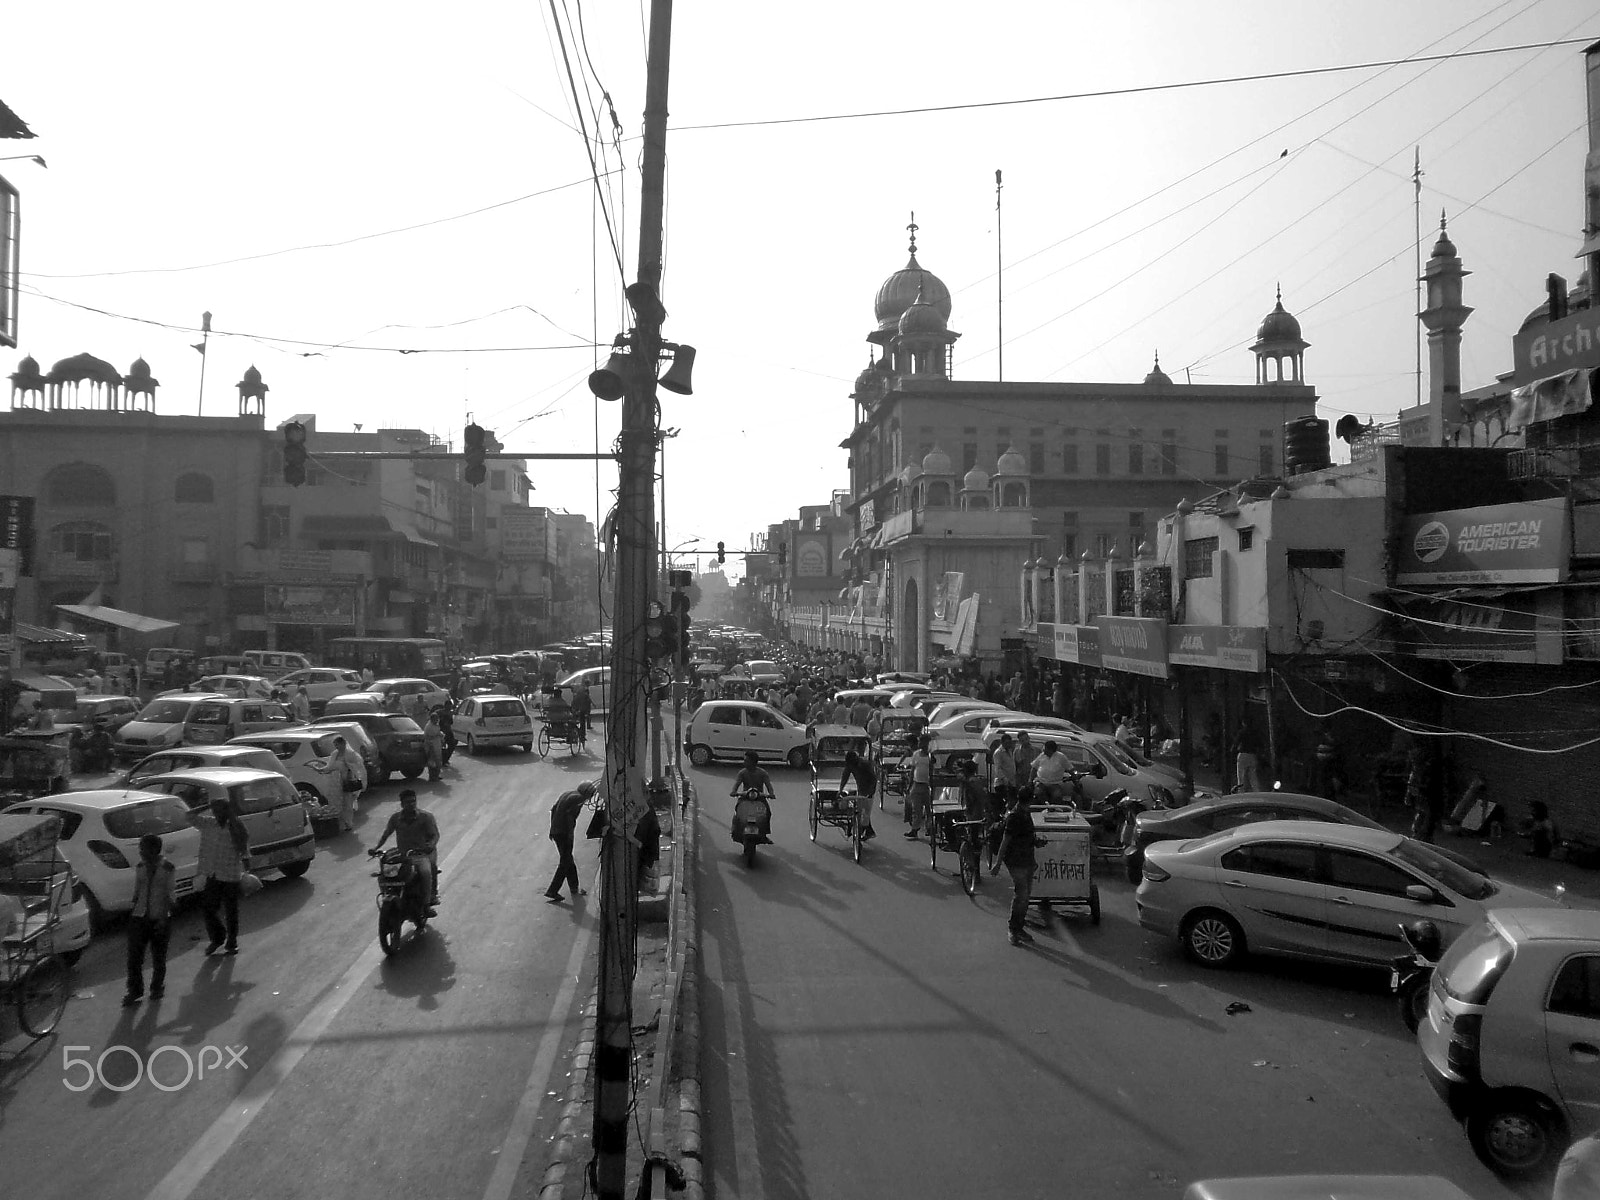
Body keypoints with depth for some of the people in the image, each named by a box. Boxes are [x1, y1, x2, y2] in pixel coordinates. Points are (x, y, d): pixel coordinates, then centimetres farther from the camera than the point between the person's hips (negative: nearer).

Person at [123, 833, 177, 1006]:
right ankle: (135, 991, 11)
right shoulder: (139, 867, 4)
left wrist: (163, 919, -14)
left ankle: (157, 988, 28)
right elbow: (136, 891, 13)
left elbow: (171, 895, -8)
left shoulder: (168, 868, -8)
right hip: (139, 917, 3)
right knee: (134, 955, -2)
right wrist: (133, 909, 5)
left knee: (158, 956, 9)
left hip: (160, 919, -3)